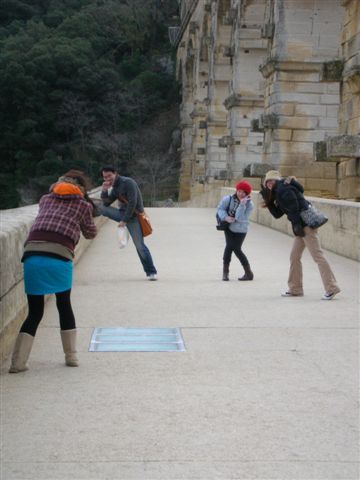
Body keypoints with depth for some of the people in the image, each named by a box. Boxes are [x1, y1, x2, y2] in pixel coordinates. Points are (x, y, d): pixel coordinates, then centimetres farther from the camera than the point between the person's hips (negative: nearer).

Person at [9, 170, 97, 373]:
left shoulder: (45, 199, 25)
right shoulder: (83, 205, 16)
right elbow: (91, 233, 28)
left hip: (32, 255, 3)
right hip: (59, 258, -2)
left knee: (35, 312, 13)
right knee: (64, 305, 21)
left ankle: (18, 362, 4)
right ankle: (71, 356, 26)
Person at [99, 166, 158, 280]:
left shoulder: (128, 182, -16)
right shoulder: (115, 188, 10)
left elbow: (132, 203, -21)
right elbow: (106, 203, 13)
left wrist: (124, 220, -20)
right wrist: (104, 191, -5)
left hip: (134, 216, -8)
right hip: (123, 213, 8)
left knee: (140, 245, -12)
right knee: (101, 208, -2)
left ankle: (151, 272, -2)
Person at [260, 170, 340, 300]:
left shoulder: (283, 188, -7)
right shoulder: (279, 193, 23)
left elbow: (293, 207, -18)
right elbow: (277, 214, 25)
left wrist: (297, 225, -20)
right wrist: (268, 201, 19)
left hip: (306, 224, -11)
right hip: (302, 226, 11)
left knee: (317, 255, -12)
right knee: (294, 257, 13)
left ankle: (331, 288, -14)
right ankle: (295, 289, 19)